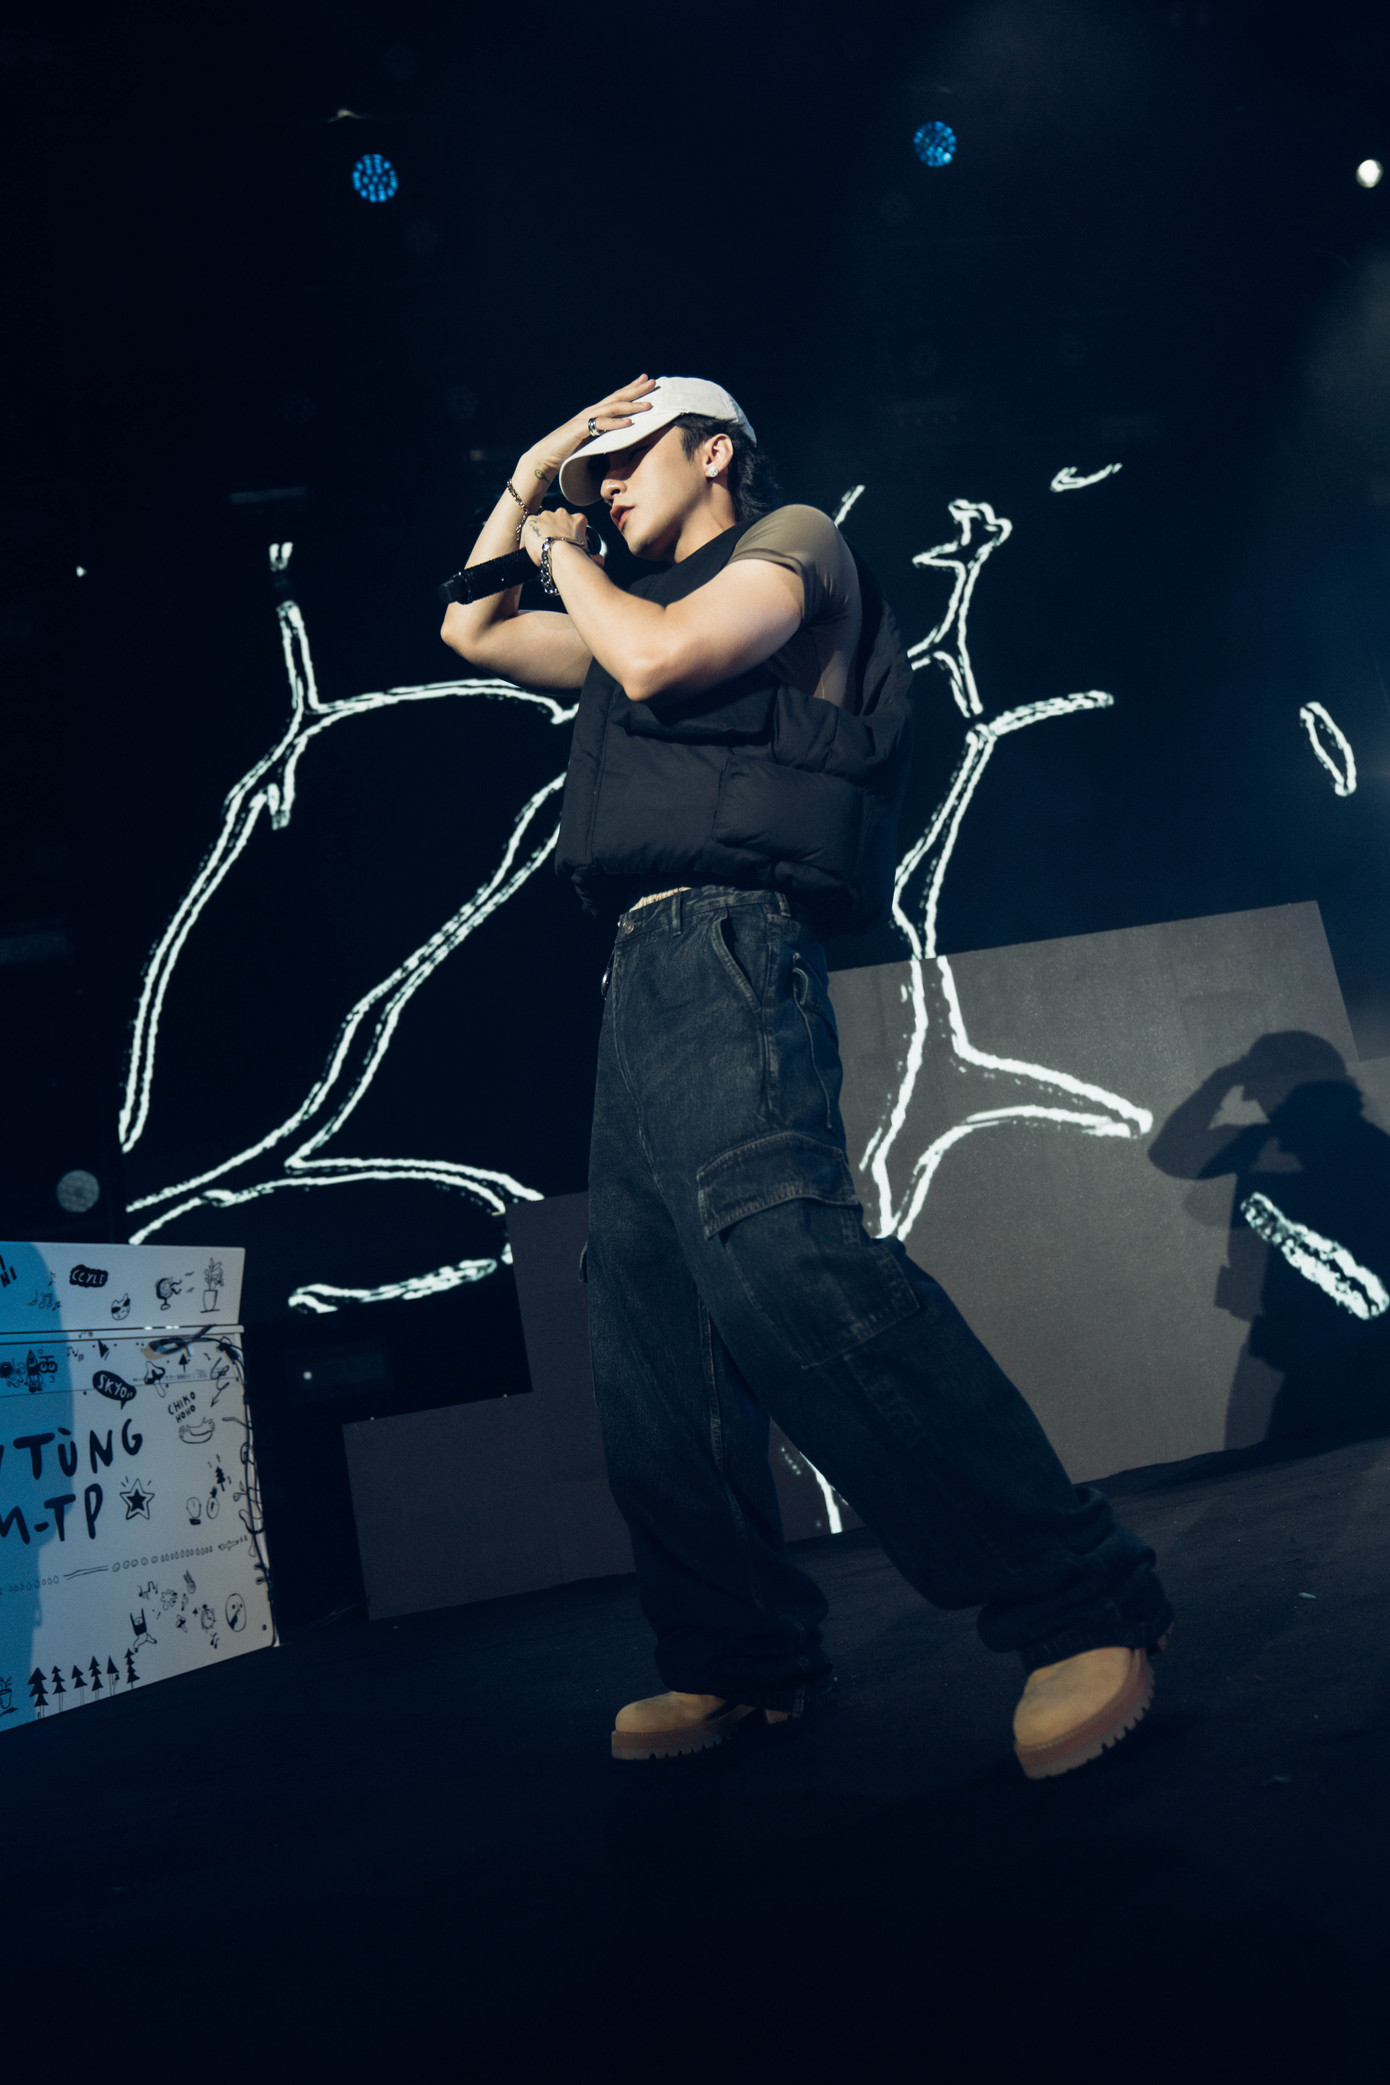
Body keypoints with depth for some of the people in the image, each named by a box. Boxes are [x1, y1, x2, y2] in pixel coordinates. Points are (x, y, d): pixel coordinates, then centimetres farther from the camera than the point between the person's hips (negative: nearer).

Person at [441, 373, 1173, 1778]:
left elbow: (660, 658, -7)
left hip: (724, 950, -10)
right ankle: (741, 1661, 8)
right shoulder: (638, 611, 34)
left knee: (778, 1257, -31)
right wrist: (529, 479, 34)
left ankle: (1080, 1605, -29)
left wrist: (567, 556, 11)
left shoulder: (794, 542, 10)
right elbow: (473, 632, 41)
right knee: (647, 1341, 3)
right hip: (640, 980, 10)